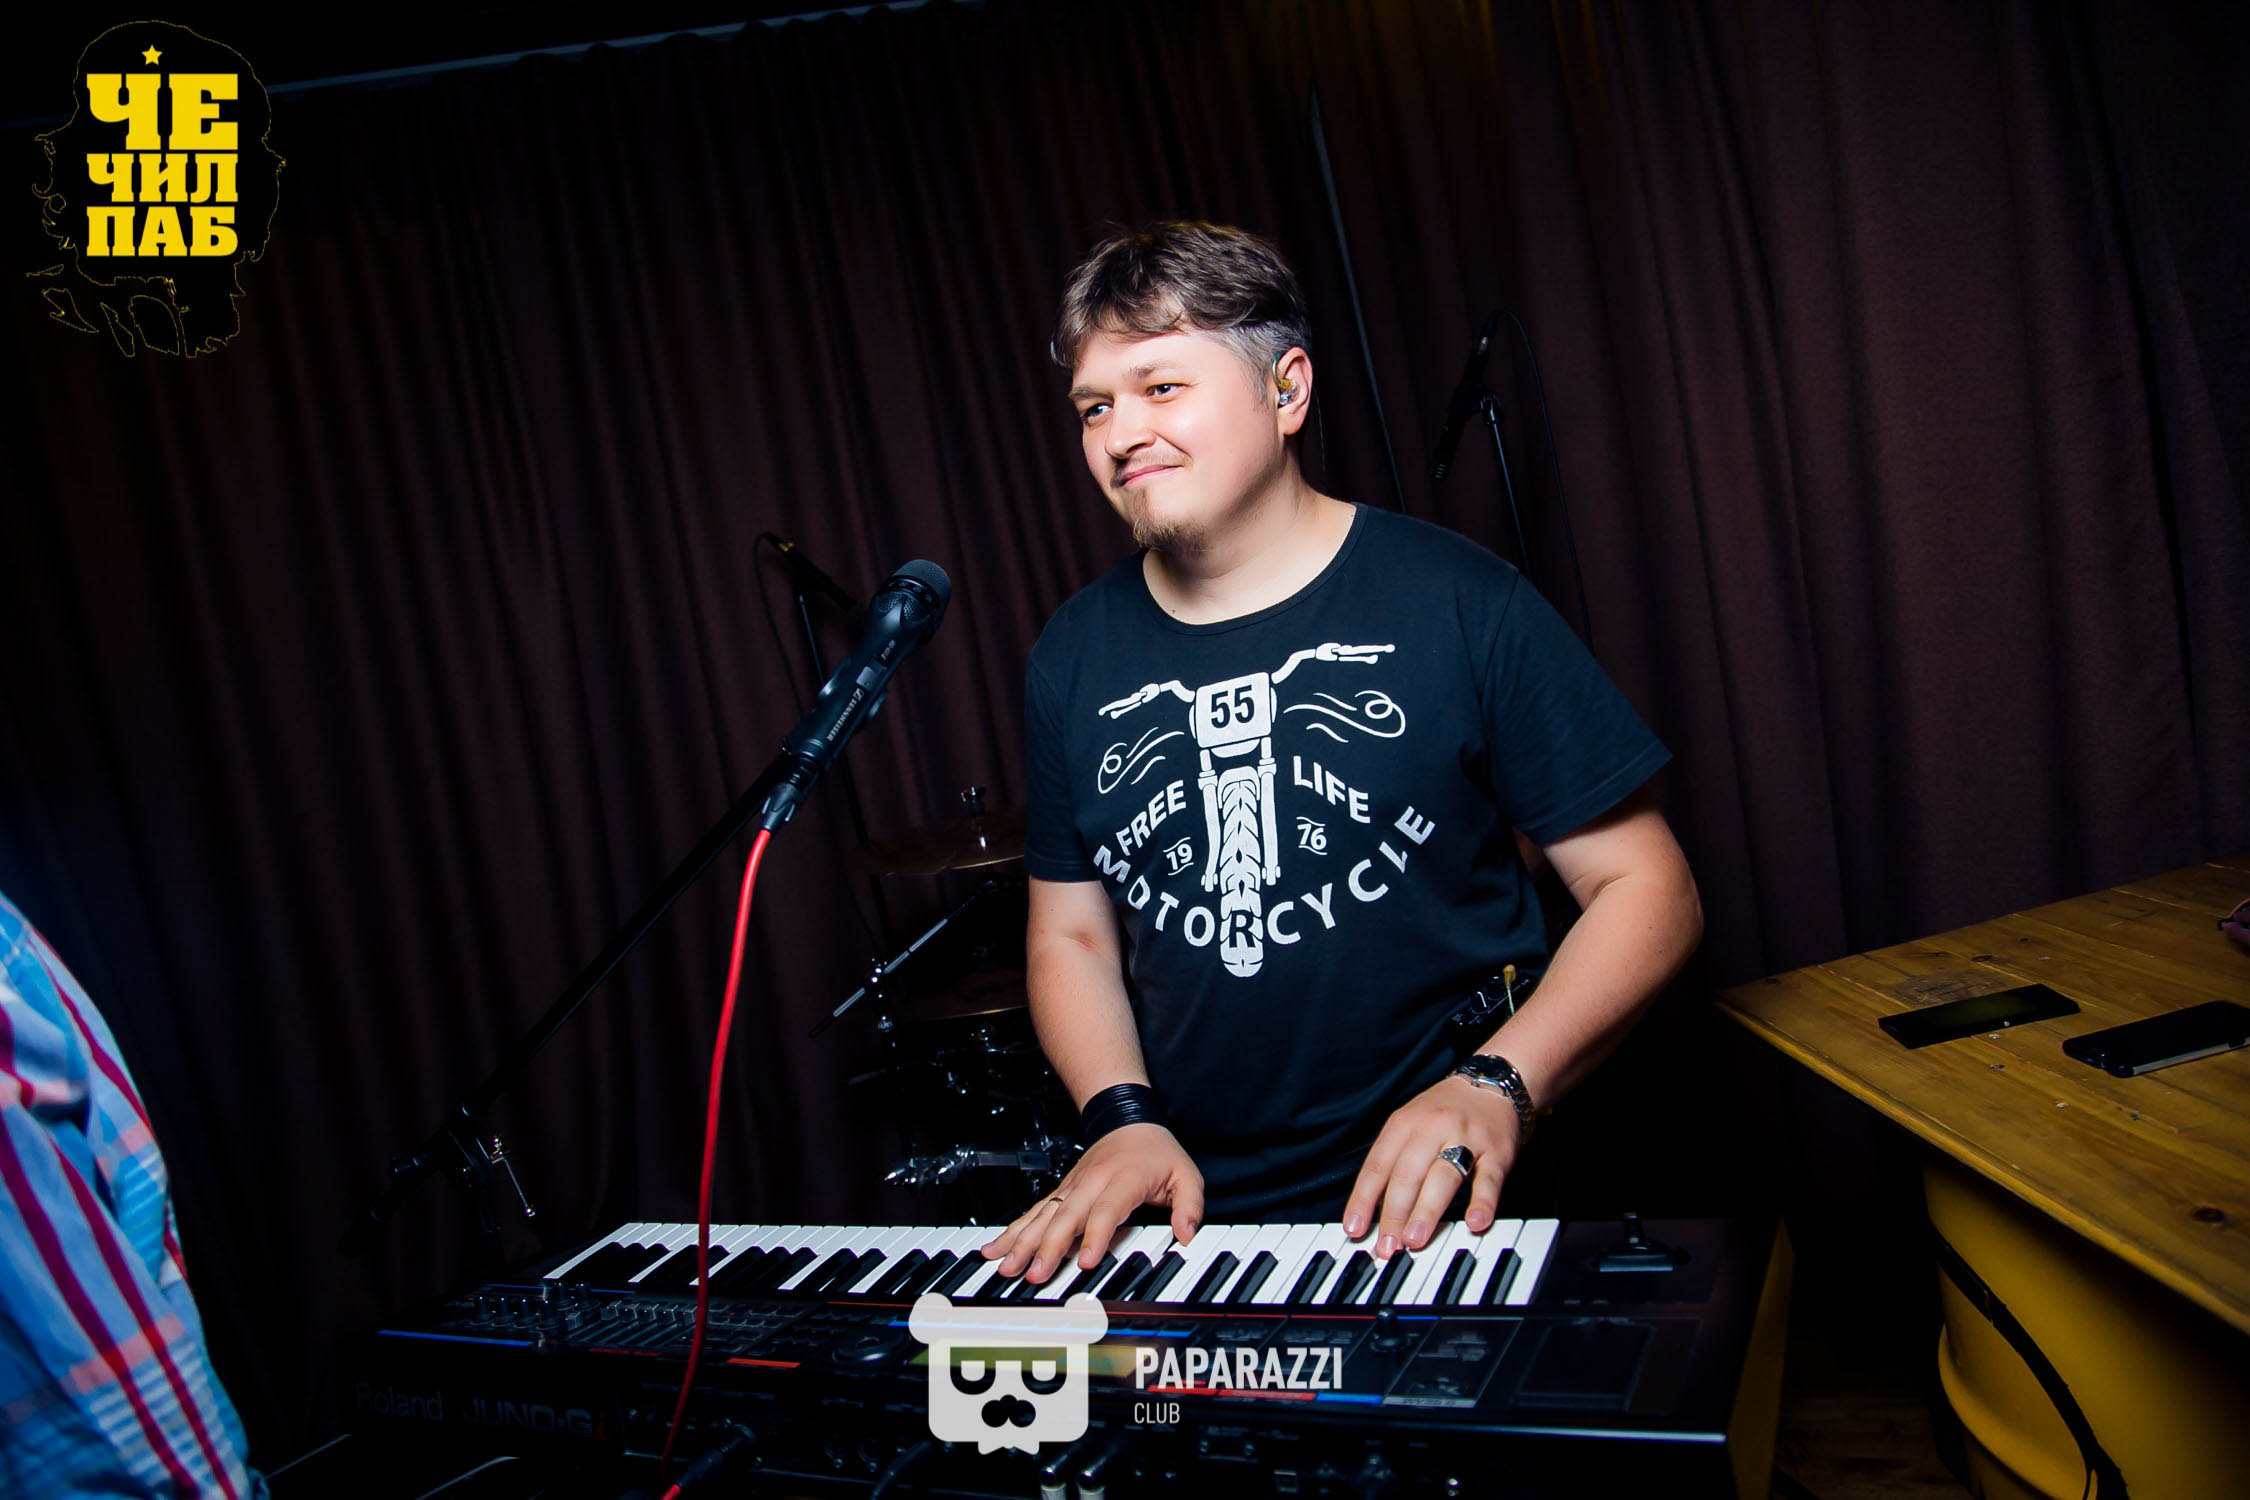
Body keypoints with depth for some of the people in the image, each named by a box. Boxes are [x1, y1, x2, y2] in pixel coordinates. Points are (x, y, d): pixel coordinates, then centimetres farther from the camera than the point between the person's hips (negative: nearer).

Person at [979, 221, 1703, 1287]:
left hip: (1437, 1208, -4)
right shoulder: (1075, 657, 7)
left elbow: (1646, 888, -3)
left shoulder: (1456, 602, -6)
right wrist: (1124, 1117, -4)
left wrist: (1499, 1083, -17)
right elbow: (1071, 931, 13)